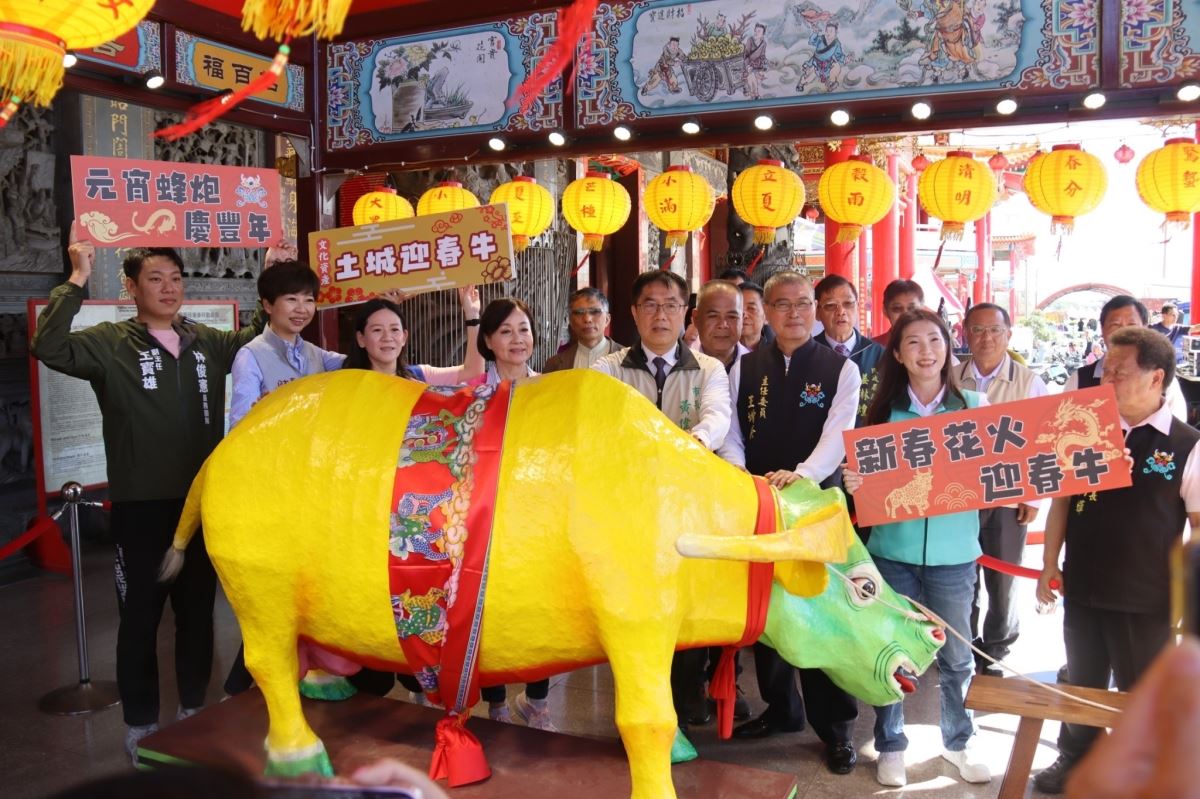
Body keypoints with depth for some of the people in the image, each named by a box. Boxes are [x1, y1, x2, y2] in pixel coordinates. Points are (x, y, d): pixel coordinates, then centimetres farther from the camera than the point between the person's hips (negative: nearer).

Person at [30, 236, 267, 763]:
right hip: (141, 507, -3)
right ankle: (141, 725, 25)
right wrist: (78, 280, -24)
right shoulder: (110, 344, -5)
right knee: (140, 618, 9)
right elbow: (48, 347, -20)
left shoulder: (209, 343, 6)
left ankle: (194, 709, 33)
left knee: (197, 612, 16)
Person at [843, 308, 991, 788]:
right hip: (893, 550, 0)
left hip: (953, 553, 0)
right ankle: (891, 746, 28)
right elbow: (864, 472, 3)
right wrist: (852, 482, -18)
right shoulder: (884, 408, 1)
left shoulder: (974, 406, 1)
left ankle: (958, 741, 36)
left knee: (956, 655, 13)